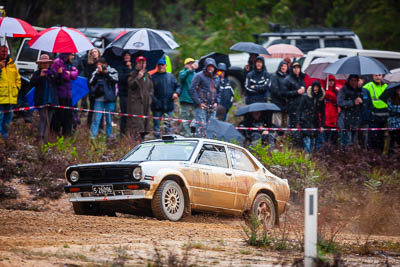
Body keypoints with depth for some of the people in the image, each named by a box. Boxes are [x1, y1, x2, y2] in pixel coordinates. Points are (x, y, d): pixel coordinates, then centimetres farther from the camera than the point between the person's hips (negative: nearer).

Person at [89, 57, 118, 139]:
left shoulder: (112, 71, 2)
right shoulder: (96, 72, 7)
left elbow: (115, 80, -15)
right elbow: (91, 83, -5)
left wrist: (106, 72, -14)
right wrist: (97, 73, -12)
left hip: (109, 99, -1)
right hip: (99, 99, 1)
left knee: (109, 119, 7)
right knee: (96, 118, -5)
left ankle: (109, 135, 17)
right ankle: (93, 135, -4)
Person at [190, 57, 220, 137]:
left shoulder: (216, 78, 18)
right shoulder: (199, 76, -2)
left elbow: (218, 92, 28)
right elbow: (192, 90, -7)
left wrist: (216, 102, 10)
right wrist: (199, 103, -12)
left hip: (212, 108, 6)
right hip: (201, 107, -6)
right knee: (201, 127, -11)